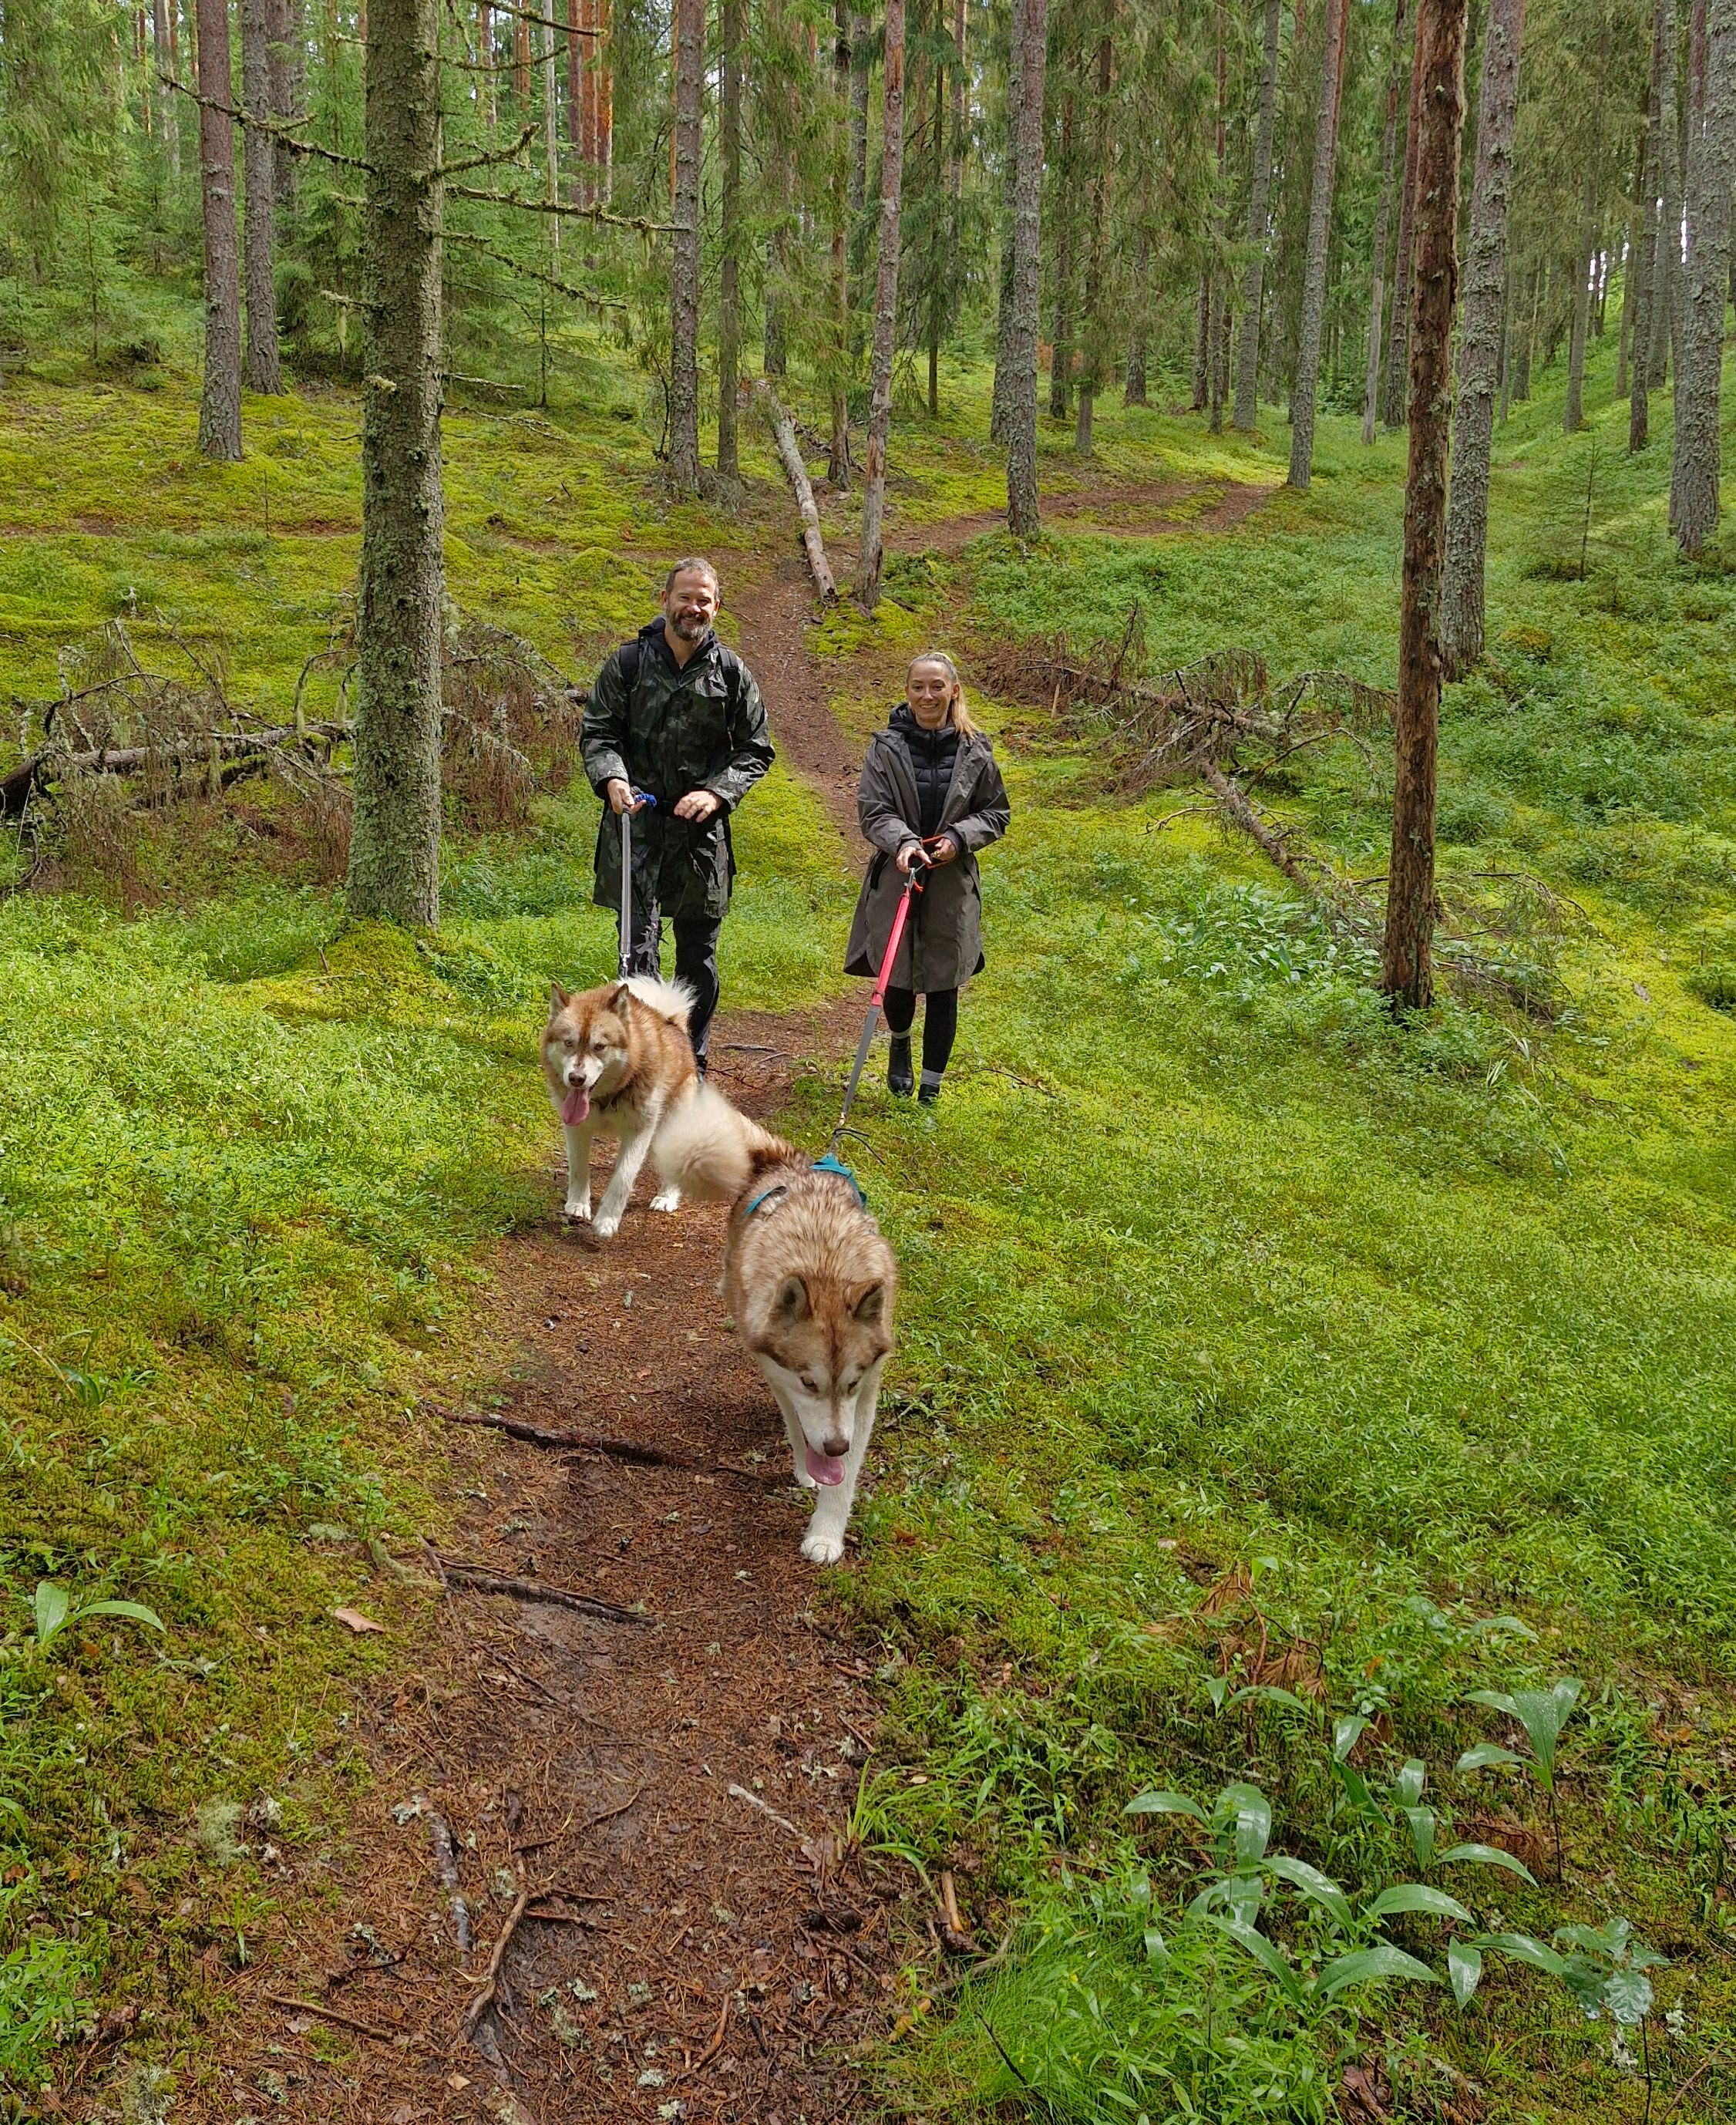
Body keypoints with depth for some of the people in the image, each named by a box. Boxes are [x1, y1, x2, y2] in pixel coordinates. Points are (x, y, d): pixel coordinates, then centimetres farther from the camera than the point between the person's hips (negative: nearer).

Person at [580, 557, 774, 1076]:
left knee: (698, 954, 10)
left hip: (701, 827, 2)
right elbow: (596, 731, 5)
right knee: (640, 939, -12)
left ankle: (691, 1062, 24)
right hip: (637, 820, -2)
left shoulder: (731, 672, 5)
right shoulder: (629, 662, 3)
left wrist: (717, 792, -8)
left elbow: (755, 749, 9)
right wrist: (611, 778, -16)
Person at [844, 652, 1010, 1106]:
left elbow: (996, 814, 8)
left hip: (952, 884, 1)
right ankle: (900, 1042, 41)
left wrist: (959, 837, -10)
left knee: (944, 986, 4)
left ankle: (932, 1086, 18)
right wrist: (903, 842, -25)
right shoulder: (887, 746, -3)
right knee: (896, 977, 5)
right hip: (896, 876, -1)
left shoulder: (975, 751, 1)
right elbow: (873, 811, -6)